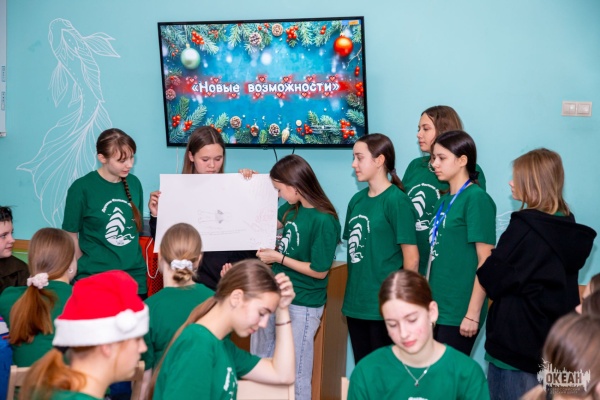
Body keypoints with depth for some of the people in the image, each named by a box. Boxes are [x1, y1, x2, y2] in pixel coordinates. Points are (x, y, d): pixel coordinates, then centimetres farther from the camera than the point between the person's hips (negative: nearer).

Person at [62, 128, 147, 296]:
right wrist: (89, 267, -1)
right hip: (95, 279, -4)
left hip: (135, 276, 4)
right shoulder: (82, 188, -10)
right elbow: (71, 235, -4)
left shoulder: (134, 183, 4)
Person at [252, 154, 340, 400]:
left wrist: (278, 258, -14)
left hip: (302, 306, -8)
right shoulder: (291, 209, 2)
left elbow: (319, 271, -19)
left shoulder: (324, 221, -21)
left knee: (295, 374, 5)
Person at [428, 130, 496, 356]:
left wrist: (473, 314, -16)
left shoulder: (476, 198, -11)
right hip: (437, 308, 7)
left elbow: (486, 261, -14)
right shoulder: (444, 201, 12)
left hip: (459, 312, -7)